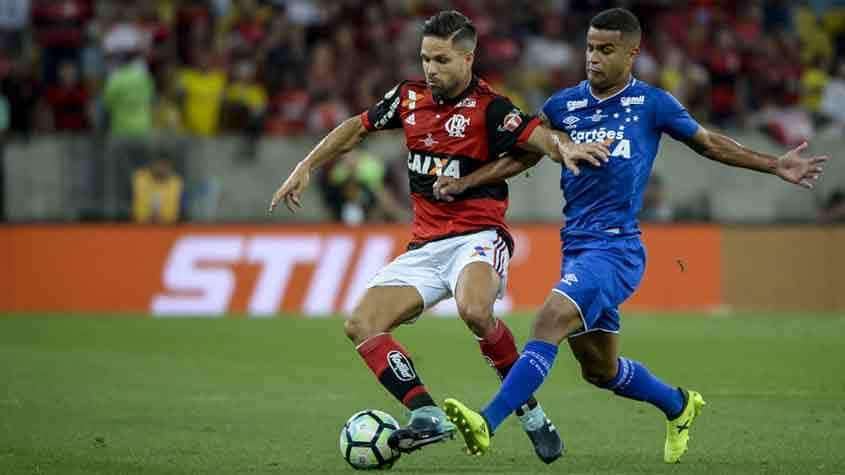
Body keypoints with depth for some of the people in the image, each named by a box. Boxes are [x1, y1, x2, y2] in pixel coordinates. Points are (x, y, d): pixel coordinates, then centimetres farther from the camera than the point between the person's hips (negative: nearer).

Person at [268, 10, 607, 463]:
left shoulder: (488, 108, -10)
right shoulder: (409, 97, 7)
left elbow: (537, 136, -23)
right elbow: (357, 128, 21)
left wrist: (565, 146, -45)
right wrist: (306, 167, 17)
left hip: (478, 236, -7)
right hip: (425, 246, 7)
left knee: (474, 311, -36)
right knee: (361, 325, -11)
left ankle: (529, 410, -17)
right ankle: (427, 416, -18)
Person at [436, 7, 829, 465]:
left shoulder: (653, 104, -2)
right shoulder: (563, 105, 7)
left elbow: (709, 143, 12)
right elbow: (522, 156, 19)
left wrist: (776, 165, 8)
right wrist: (463, 183, 7)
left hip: (617, 247, -6)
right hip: (576, 246, 6)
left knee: (551, 320, -27)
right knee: (599, 368, 15)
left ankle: (487, 423, -34)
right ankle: (679, 405, 42)